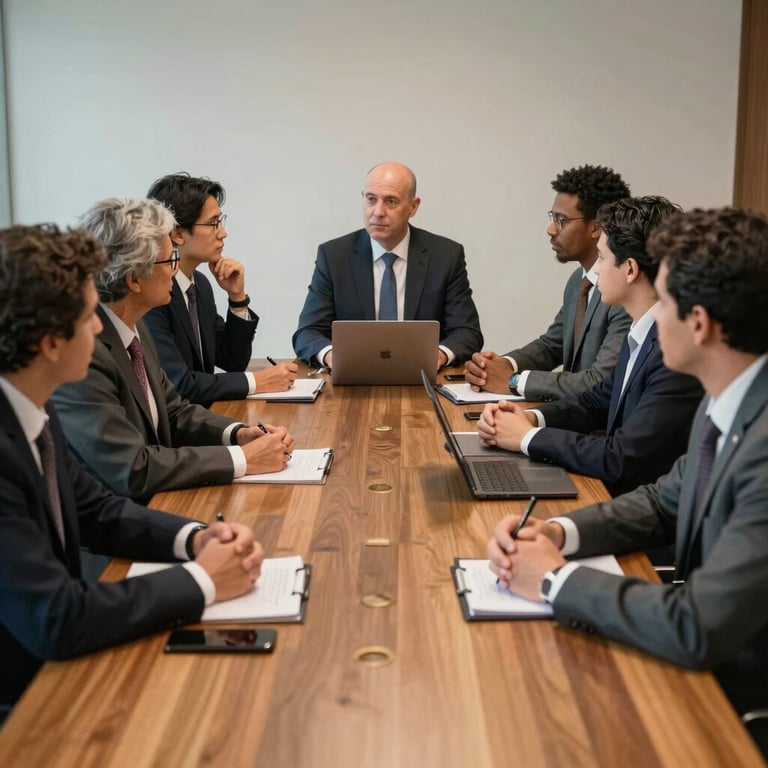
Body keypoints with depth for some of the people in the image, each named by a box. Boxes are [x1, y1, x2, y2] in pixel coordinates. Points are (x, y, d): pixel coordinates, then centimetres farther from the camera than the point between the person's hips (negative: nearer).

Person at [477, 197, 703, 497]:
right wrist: (531, 418, -2)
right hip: (617, 491, 8)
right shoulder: (643, 334, 5)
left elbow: (621, 460, -26)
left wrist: (529, 437, -13)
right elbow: (598, 401, 16)